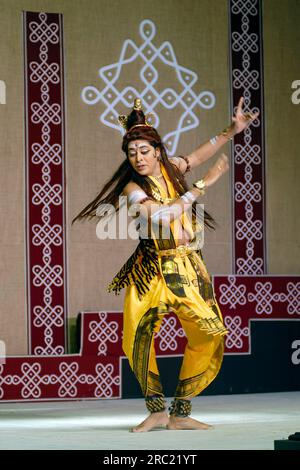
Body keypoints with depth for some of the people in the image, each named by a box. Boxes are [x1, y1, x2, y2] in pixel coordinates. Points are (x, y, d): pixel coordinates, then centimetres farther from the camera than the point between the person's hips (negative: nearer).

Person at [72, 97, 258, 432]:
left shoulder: (171, 168, 6)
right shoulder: (132, 188, -8)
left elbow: (201, 154, 22)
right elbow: (162, 215, -20)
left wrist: (231, 130, 16)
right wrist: (203, 185, -17)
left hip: (188, 268, 4)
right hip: (151, 272, -4)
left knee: (209, 338, -8)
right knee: (137, 339, -18)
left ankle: (180, 414, 2)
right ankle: (157, 411, -2)